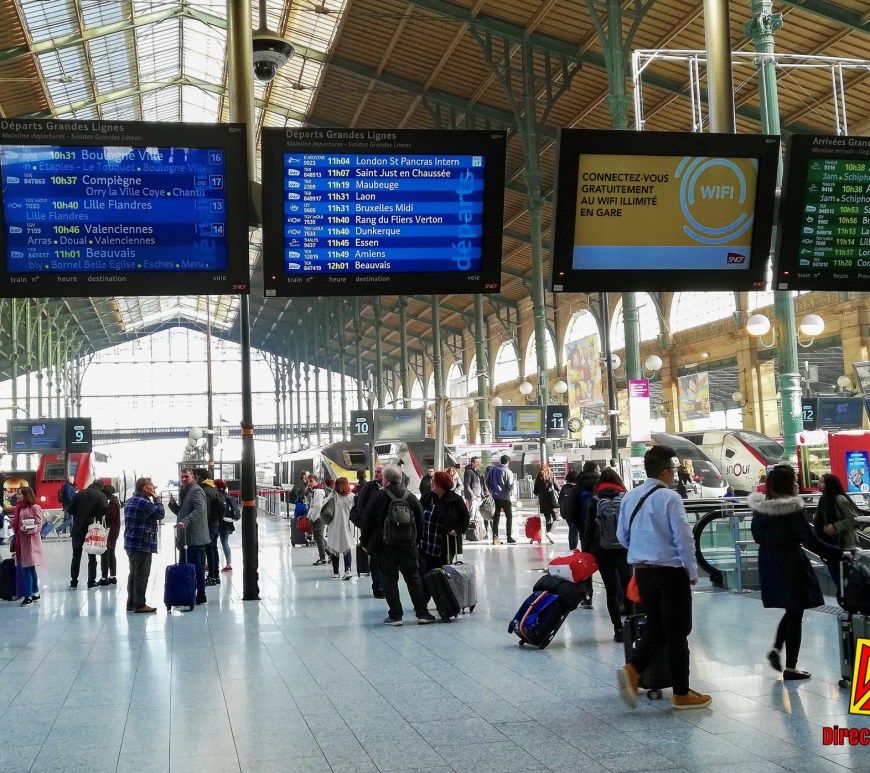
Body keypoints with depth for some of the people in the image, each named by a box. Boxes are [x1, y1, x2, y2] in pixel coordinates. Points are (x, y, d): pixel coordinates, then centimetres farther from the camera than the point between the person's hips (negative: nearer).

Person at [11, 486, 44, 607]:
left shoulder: (35, 507, -7)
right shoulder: (19, 508, 16)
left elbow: (39, 525, -12)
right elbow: (16, 525, 19)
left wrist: (30, 530, -29)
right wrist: (15, 534, 5)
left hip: (30, 542, -8)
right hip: (21, 542, 8)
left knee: (26, 569, -10)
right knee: (30, 569, 12)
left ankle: (28, 596, -9)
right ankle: (35, 594, 19)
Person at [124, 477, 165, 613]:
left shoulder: (131, 501, 14)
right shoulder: (144, 502, -18)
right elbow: (160, 513, -10)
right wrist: (156, 499, -3)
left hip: (131, 543, 10)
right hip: (142, 545, -10)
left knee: (134, 573, 15)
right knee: (142, 575, -5)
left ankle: (131, 603, 20)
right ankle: (140, 604, -4)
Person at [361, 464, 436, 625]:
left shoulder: (378, 498, -7)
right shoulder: (411, 497, 2)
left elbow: (367, 523, -3)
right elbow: (420, 521, 8)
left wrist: (366, 543, 9)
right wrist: (415, 541, 18)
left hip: (386, 547, -3)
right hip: (408, 546, 3)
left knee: (390, 580, 4)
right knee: (414, 578, 10)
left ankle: (395, 615, 2)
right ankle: (422, 613, 9)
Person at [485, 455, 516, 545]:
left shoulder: (492, 470, 4)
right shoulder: (507, 472, -15)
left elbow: (487, 482, 10)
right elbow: (510, 485, -19)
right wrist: (511, 491, 1)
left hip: (495, 496, 6)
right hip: (504, 496, -5)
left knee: (496, 515, 11)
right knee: (509, 516, 6)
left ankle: (495, 537, 7)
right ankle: (509, 537, 5)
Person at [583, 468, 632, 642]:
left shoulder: (595, 500, 2)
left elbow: (589, 527, 0)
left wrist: (586, 551, 4)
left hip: (602, 551, 0)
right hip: (623, 549, 0)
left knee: (611, 590, 6)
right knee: (628, 586, 12)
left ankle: (618, 629, 4)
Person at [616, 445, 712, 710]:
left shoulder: (630, 497, 6)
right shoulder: (669, 498, -16)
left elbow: (622, 535, 14)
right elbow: (684, 538, -15)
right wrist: (692, 572, -3)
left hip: (641, 570, 7)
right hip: (670, 571, -7)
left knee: (655, 629, 16)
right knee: (677, 633, 4)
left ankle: (632, 671, -5)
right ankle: (681, 694, 13)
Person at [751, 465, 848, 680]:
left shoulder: (759, 507, 0)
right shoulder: (792, 509, -20)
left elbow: (757, 536, 11)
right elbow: (811, 541, -19)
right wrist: (839, 553, -11)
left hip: (769, 564, 7)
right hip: (790, 565, -7)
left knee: (790, 610, 23)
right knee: (795, 613, 5)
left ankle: (776, 648, 10)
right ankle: (790, 667, 10)